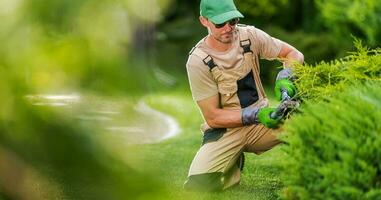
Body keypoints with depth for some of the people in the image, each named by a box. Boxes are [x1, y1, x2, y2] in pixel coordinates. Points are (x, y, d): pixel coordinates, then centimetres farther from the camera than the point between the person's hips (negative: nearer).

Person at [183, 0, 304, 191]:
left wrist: (287, 73, -18)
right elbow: (213, 117, -14)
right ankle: (234, 165, 9)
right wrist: (252, 115, -26)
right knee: (198, 183, -25)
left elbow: (293, 54, 6)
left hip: (259, 122, 2)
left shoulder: (249, 36, -5)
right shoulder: (198, 61, -15)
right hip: (224, 130, -2)